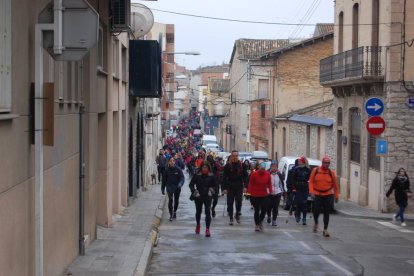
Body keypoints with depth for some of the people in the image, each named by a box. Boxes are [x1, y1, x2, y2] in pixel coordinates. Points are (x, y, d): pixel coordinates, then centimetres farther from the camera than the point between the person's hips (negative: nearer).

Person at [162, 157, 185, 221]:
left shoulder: (178, 169, -5)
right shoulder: (167, 170, -2)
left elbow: (182, 178, -9)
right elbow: (164, 180, 6)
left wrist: (180, 183, -28)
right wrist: (162, 188, 8)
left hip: (177, 188, 1)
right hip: (169, 187, -1)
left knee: (176, 201, 14)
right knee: (170, 200, -16)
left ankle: (174, 211, 41)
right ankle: (171, 215, -9)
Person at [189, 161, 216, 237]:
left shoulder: (211, 176, -2)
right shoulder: (197, 176, -4)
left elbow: (214, 185, 11)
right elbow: (191, 184, 0)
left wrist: (211, 190, -5)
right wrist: (194, 191, -12)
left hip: (207, 197, -1)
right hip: (198, 197, 1)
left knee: (207, 211, -15)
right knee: (198, 211, 17)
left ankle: (207, 229, -14)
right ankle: (198, 225, 43)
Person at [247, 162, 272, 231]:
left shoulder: (267, 174, -3)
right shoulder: (254, 174, -11)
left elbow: (269, 183, 5)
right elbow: (250, 184, -5)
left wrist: (270, 191, -7)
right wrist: (249, 192, -11)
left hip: (264, 195, 3)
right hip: (255, 195, -2)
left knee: (264, 210, 0)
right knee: (257, 210, 2)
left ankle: (260, 221, 28)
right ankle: (257, 225, 15)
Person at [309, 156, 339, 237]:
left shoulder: (331, 172, 1)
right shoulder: (315, 170, -1)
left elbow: (335, 184, 7)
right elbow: (311, 181, 1)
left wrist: (336, 195, 8)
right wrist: (311, 191, -10)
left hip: (328, 195, 1)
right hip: (317, 195, -1)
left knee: (326, 213, 1)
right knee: (316, 211, -3)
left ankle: (325, 230, 9)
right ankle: (316, 223, 29)